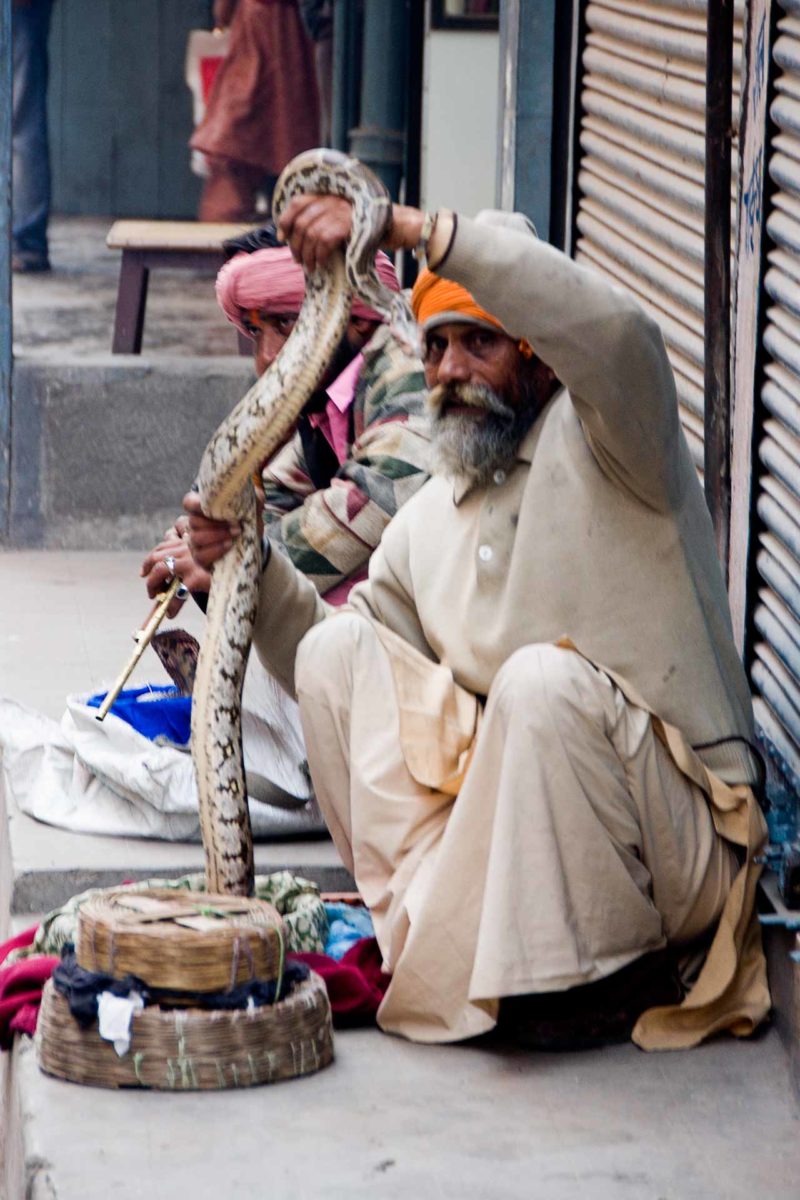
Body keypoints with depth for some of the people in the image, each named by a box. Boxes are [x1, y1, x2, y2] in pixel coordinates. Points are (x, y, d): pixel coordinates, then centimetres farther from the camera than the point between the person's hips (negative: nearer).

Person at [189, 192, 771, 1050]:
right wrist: (256, 571, 1)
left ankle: (619, 970, -15)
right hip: (499, 829, 6)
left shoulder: (596, 441, -5)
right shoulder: (427, 521, 15)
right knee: (337, 647, -6)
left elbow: (614, 333, -30)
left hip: (671, 843, -6)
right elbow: (342, 687, 19)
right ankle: (428, 932, -10)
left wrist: (414, 230, -34)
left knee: (543, 678, -35)